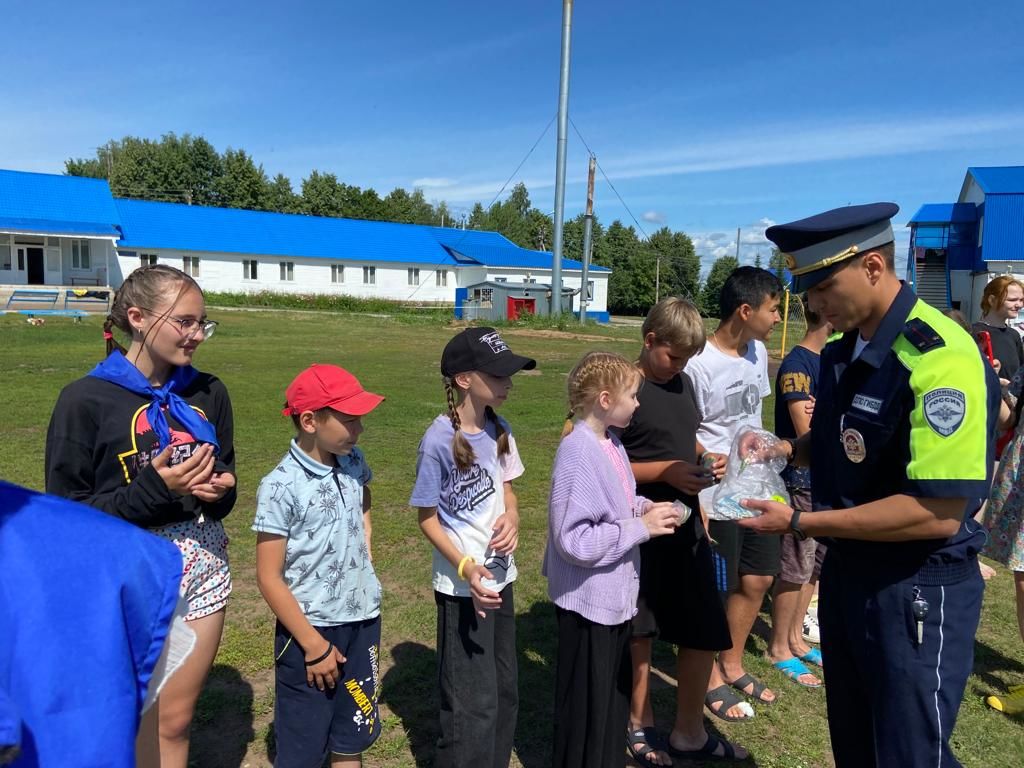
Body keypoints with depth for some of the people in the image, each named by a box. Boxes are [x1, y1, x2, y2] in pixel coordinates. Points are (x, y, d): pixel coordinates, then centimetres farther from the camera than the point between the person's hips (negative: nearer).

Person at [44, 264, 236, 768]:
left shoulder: (208, 393, 3)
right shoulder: (85, 401, -11)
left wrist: (217, 489, -9)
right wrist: (153, 489, -21)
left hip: (202, 570, 4)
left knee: (174, 722, 15)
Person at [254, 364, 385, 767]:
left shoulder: (354, 462, -1)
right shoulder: (281, 487, -19)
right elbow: (269, 578, -16)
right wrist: (314, 644, -14)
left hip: (362, 621, 6)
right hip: (311, 629, -5)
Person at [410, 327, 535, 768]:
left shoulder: (499, 430, -2)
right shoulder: (439, 441, -21)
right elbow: (427, 517, -13)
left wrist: (512, 517, -10)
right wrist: (465, 567, -25)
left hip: (501, 576, 7)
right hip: (462, 587, -7)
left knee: (505, 688, 20)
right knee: (474, 703, 5)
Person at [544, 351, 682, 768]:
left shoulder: (610, 442, 2)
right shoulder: (578, 453, -25)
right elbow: (573, 541, -28)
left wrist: (643, 506, -2)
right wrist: (641, 527, -23)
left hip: (614, 594, 9)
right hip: (589, 600, -9)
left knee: (615, 695, 24)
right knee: (586, 707, 11)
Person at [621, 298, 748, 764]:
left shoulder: (683, 383, 8)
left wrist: (706, 460, 0)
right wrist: (665, 471, -22)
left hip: (686, 524, 7)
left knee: (705, 632, 11)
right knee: (639, 632, 11)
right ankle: (640, 725, 33)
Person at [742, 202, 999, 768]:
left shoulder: (939, 359, -25)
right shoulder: (841, 352, 3)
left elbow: (938, 514, -28)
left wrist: (800, 524, -24)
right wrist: (788, 449, -1)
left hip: (917, 591, -8)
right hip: (847, 569, 8)